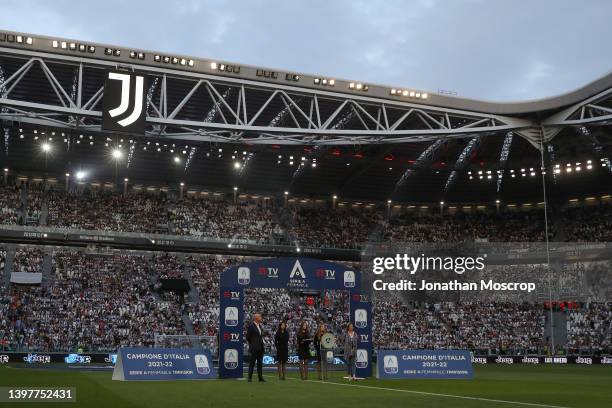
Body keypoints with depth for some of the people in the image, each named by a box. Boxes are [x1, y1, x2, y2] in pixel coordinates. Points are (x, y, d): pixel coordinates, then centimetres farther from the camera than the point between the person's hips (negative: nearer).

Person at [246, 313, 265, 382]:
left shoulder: (260, 326, 14)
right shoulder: (251, 326, -11)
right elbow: (248, 337, -9)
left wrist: (261, 343, 10)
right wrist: (252, 344, -1)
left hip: (260, 348, 8)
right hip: (254, 348, -8)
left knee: (260, 363, 9)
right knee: (252, 363, -2)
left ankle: (260, 377, 12)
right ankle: (250, 377, 3)